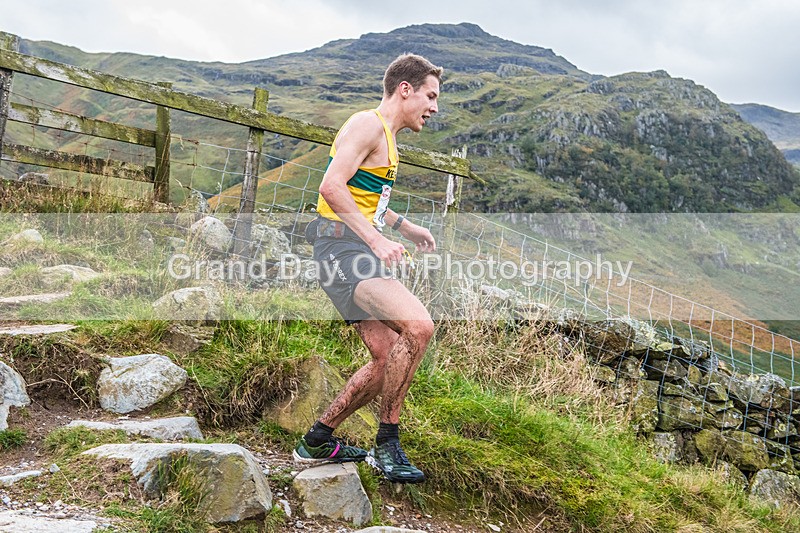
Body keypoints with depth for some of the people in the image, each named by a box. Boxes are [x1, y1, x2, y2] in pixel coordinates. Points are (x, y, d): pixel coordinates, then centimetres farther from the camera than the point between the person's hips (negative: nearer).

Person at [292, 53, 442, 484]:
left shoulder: (385, 136, 24)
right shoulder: (368, 125, -8)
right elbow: (332, 188, -22)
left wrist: (405, 226, 33)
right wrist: (376, 239, -26)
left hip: (358, 251, 10)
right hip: (343, 247, -10)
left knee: (386, 359, 7)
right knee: (418, 325, -25)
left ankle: (317, 442, 19)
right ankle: (387, 444, -13)